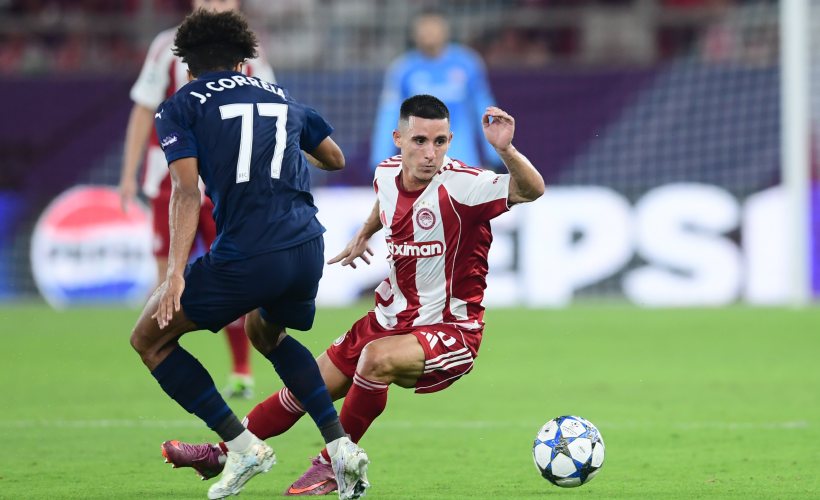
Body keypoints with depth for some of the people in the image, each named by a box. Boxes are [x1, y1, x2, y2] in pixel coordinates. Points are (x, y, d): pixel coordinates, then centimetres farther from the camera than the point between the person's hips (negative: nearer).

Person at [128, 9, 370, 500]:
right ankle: (341, 445, 17)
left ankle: (242, 444, 1)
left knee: (149, 339, 14)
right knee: (265, 332, 35)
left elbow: (187, 192, -9)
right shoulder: (283, 98, 19)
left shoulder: (179, 108, 5)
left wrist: (175, 274, -15)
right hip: (308, 249, 5)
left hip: (244, 257, -5)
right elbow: (335, 159, 33)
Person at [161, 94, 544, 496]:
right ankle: (224, 454, 38)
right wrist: (363, 235, 33)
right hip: (391, 319, 7)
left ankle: (332, 467, -16)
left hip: (450, 331, -7)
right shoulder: (387, 173, -3)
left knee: (377, 357, -36)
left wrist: (506, 150, -54)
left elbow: (531, 189, -39)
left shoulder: (461, 185, -23)